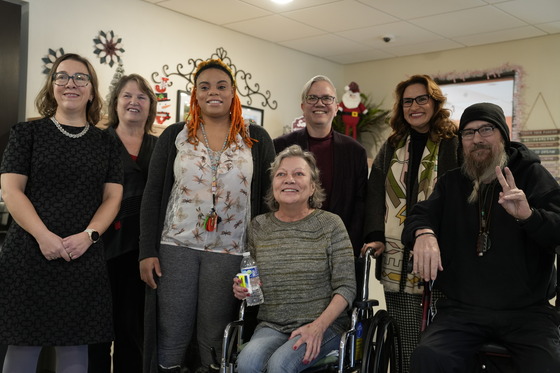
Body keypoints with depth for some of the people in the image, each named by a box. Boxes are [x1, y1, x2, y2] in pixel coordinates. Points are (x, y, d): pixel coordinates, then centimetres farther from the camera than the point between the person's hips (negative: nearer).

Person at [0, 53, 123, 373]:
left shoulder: (105, 142, 12)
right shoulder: (27, 133, 6)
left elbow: (113, 197, 7)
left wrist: (89, 235, -11)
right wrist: (44, 236, -16)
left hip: (84, 259, 2)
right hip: (29, 256, -2)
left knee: (75, 346, 6)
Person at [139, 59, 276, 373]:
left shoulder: (257, 140, 6)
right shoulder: (174, 136, 7)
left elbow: (270, 197, 6)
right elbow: (153, 195, 5)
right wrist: (147, 252, -3)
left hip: (231, 252, 0)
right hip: (176, 247, 0)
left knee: (215, 342, 8)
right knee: (171, 340, 2)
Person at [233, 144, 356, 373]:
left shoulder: (330, 224, -1)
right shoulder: (258, 227, 8)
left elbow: (346, 287, -4)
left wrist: (318, 326, -18)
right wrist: (241, 289, -5)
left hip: (324, 325, -2)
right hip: (272, 326, 2)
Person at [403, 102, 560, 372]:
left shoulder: (532, 175, 6)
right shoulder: (451, 182, 15)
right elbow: (421, 214, 2)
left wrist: (528, 215, -27)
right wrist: (424, 233, -23)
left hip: (527, 311, -1)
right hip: (461, 309, 1)